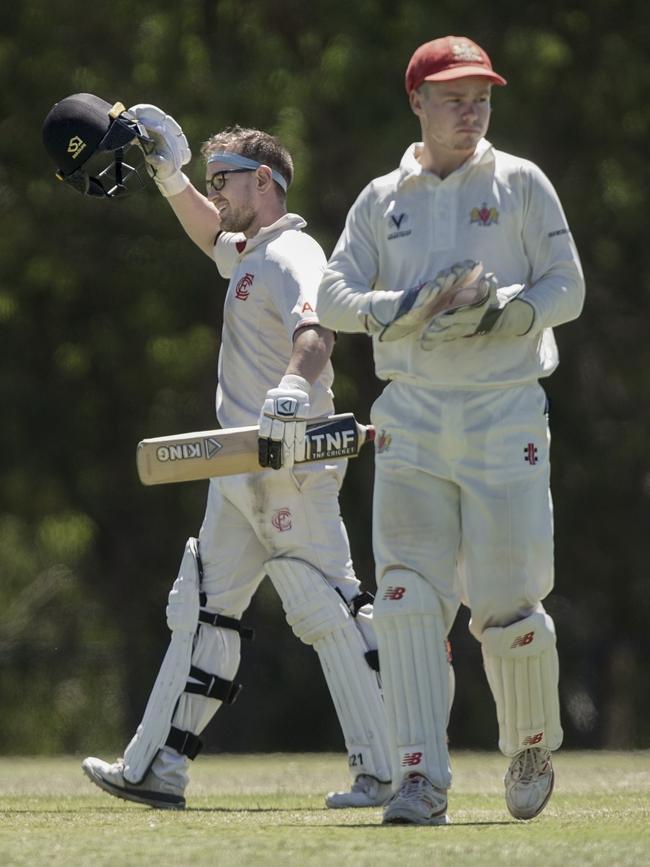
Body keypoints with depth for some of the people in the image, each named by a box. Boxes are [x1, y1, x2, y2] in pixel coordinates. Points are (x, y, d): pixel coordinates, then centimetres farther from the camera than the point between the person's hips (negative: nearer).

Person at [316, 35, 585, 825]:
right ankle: (419, 781, -12)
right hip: (410, 420, 2)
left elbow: (566, 289, 1)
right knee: (408, 599, -10)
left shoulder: (521, 185, 6)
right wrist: (410, 306, -14)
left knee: (507, 608, -2)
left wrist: (497, 313, -17)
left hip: (506, 417, -2)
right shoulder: (381, 200, 11)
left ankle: (531, 751, 23)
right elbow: (333, 299, 3)